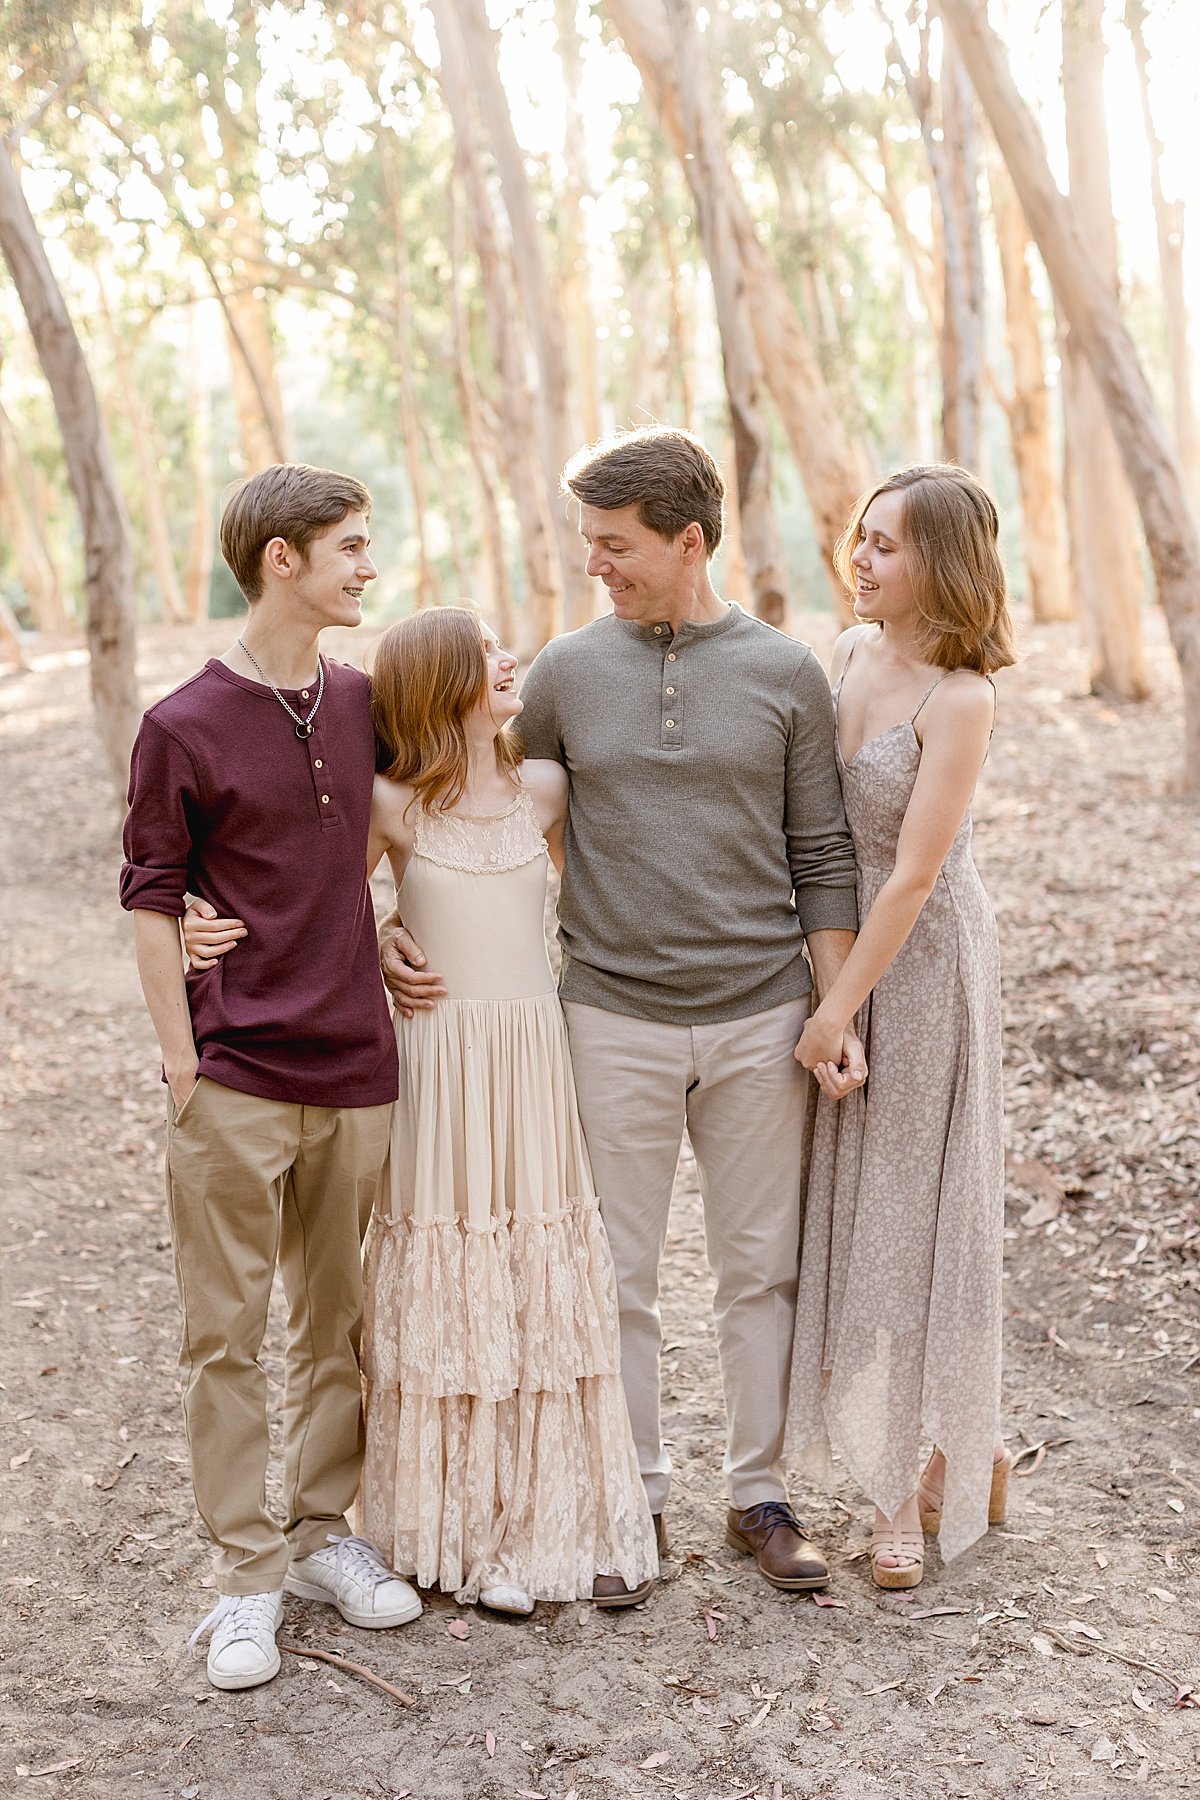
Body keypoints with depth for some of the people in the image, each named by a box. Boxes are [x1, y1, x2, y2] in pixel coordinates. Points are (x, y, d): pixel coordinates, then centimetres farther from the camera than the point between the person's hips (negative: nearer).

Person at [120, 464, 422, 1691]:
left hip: (355, 1072, 5)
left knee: (341, 1322, 14)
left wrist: (381, 932, 8)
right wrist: (182, 1061, -8)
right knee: (225, 1334, 4)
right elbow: (150, 903, -4)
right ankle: (246, 1575, 16)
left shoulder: (364, 701, 6)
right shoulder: (184, 727, -7)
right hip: (234, 1083, -4)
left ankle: (323, 1532, 29)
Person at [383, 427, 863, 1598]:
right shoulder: (566, 673, 2)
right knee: (619, 1275, 7)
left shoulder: (784, 673, 1)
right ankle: (634, 1496, 23)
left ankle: (759, 1492, 25)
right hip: (616, 1019, 0)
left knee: (760, 1269, 10)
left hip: (759, 1017, 0)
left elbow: (821, 858, 3)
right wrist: (399, 927, -2)